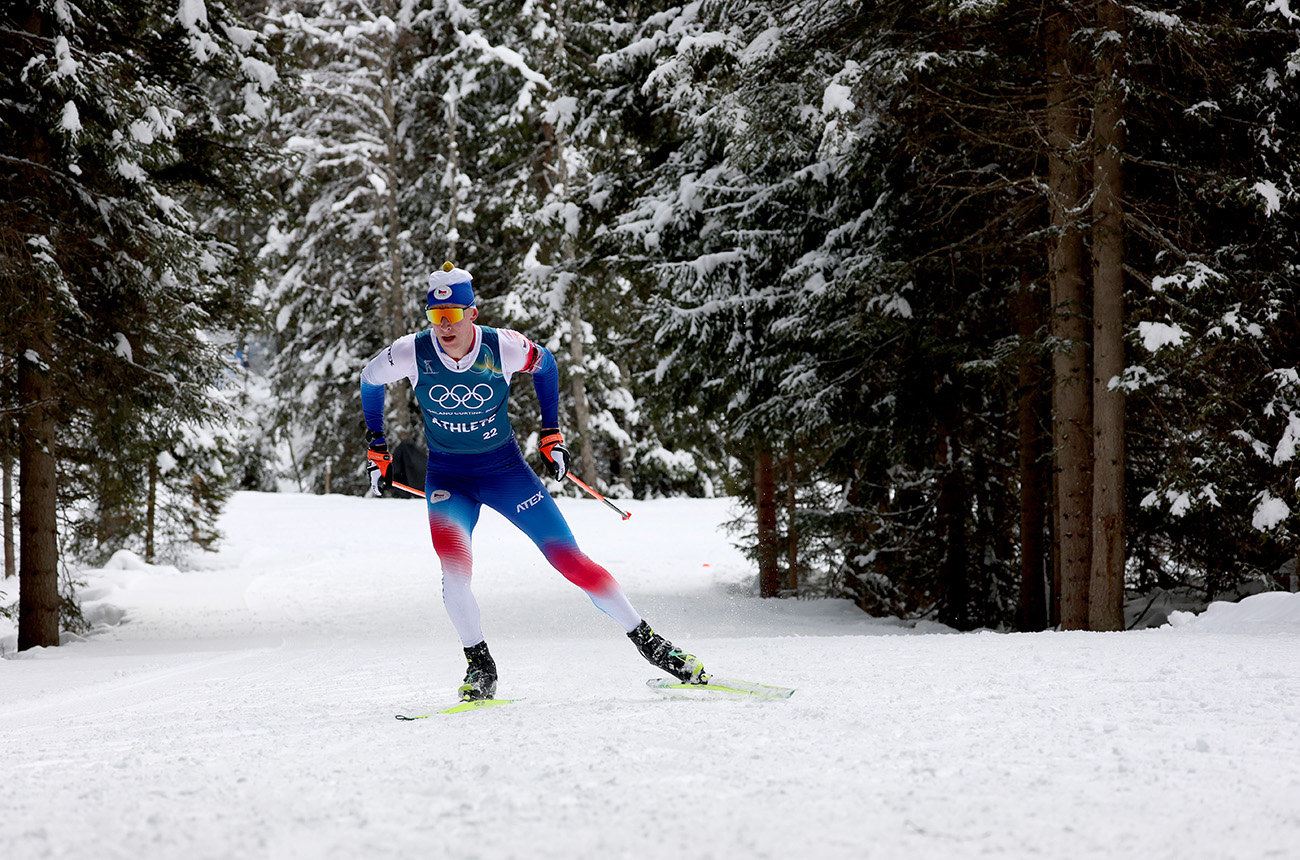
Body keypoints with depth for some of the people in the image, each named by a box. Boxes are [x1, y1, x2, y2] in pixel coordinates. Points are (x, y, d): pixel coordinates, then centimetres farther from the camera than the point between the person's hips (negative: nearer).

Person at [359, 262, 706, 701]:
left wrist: (551, 434, 7)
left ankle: (647, 641, 6)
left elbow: (544, 364, 5)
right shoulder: (411, 353, -17)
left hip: (505, 468, 0)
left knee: (569, 559, -4)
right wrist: (376, 449, 8)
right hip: (448, 477, 0)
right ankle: (481, 668, -5)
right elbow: (370, 381, 5)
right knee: (455, 571, -24)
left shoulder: (503, 348, -18)